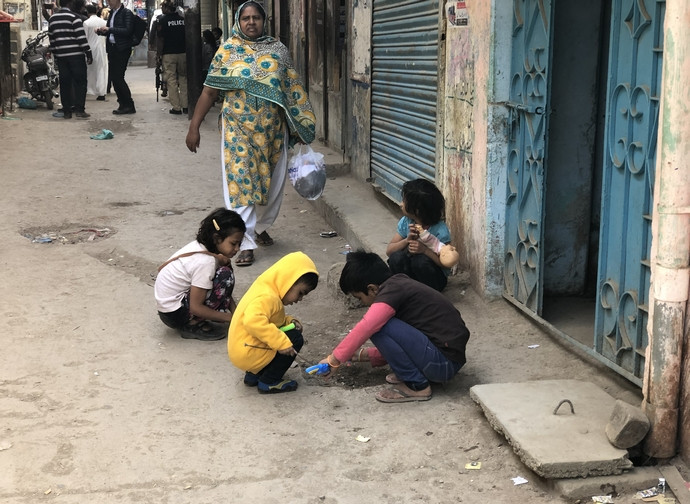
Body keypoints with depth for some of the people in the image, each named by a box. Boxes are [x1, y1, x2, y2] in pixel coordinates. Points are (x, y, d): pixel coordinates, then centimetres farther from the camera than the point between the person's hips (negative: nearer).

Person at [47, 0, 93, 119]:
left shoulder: (52, 19, 11)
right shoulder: (74, 18, -9)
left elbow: (51, 39, 15)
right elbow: (81, 38, -13)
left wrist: (55, 54, 22)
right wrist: (89, 54, -8)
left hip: (60, 56, 6)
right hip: (76, 55, -6)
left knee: (64, 83, 8)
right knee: (80, 82, -1)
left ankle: (66, 111, 9)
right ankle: (79, 109, -6)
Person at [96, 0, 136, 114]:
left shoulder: (127, 13, -8)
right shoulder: (112, 13, 16)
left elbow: (128, 31, -18)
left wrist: (109, 29, -20)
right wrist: (101, 31, 3)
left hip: (122, 49, -8)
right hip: (112, 48, 8)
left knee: (118, 77, -11)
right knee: (112, 77, 6)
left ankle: (129, 106, -2)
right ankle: (123, 105, 15)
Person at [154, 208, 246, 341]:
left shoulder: (199, 245, -1)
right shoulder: (205, 262, -26)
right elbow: (195, 308, -23)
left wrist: (235, 312, -2)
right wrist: (230, 318, -14)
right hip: (174, 314, -9)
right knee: (225, 275, -20)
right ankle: (193, 325, -9)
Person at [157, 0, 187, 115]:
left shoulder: (163, 19, -5)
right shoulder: (183, 19, 6)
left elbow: (161, 38, -6)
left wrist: (159, 54, 4)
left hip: (169, 54, -4)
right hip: (183, 53, 4)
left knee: (171, 80, 1)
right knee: (183, 79, 10)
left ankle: (176, 107, -3)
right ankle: (185, 106, 8)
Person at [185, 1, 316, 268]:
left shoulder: (278, 50, 3)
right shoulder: (227, 51, -2)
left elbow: (292, 90, 8)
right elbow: (209, 91, -1)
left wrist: (301, 125, 6)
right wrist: (194, 127, -5)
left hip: (272, 130, 3)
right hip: (239, 130, -3)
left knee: (272, 182, 12)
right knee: (240, 182, -6)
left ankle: (261, 227, 37)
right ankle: (246, 244, -3)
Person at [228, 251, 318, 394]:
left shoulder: (266, 289, 11)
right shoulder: (267, 297, -22)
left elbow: (273, 319, 22)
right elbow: (252, 321, -39)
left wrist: (289, 321, 2)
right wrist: (281, 342, -37)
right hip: (248, 354, -10)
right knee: (295, 339, -11)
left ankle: (253, 375, 17)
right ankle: (268, 382, -3)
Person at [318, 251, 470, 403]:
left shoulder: (392, 291, -14)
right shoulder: (401, 284, 14)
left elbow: (364, 329, -26)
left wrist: (334, 360, -15)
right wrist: (361, 355, 20)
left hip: (444, 363, -10)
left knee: (379, 327, -18)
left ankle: (416, 385, -7)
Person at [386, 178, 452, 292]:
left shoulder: (440, 230, -19)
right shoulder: (405, 222, -6)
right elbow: (389, 250, -6)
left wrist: (424, 250, -33)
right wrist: (407, 240, -25)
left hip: (436, 277, -3)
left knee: (420, 261, -34)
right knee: (396, 258, -27)